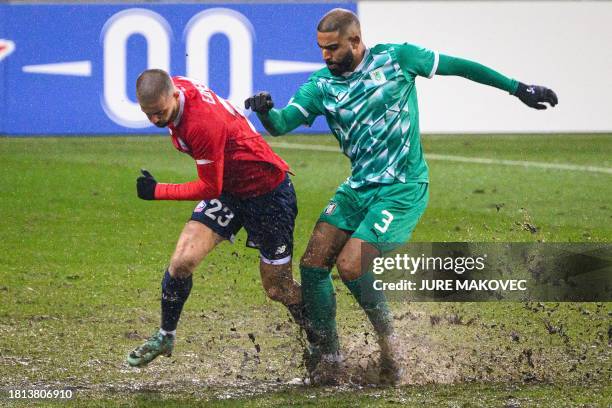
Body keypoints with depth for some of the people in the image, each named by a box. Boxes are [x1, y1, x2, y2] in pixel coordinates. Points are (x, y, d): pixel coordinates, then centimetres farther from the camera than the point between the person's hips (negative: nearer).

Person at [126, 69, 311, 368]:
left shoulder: (203, 124, -35)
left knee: (278, 289, 2)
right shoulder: (176, 87, -10)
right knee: (181, 262, -8)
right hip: (226, 189, 7)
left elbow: (210, 188, -24)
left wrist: (158, 192, -17)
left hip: (267, 192, -7)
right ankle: (165, 337, 10)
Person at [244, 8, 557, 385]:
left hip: (403, 189, -5)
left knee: (350, 266, -17)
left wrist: (519, 89, 7)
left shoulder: (396, 58, -7)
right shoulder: (321, 85, 1)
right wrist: (264, 110, -33)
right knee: (313, 264, -5)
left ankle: (390, 339, 4)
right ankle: (328, 355, 10)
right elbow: (281, 124, -8)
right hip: (358, 187, 5)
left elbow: (459, 67, 2)